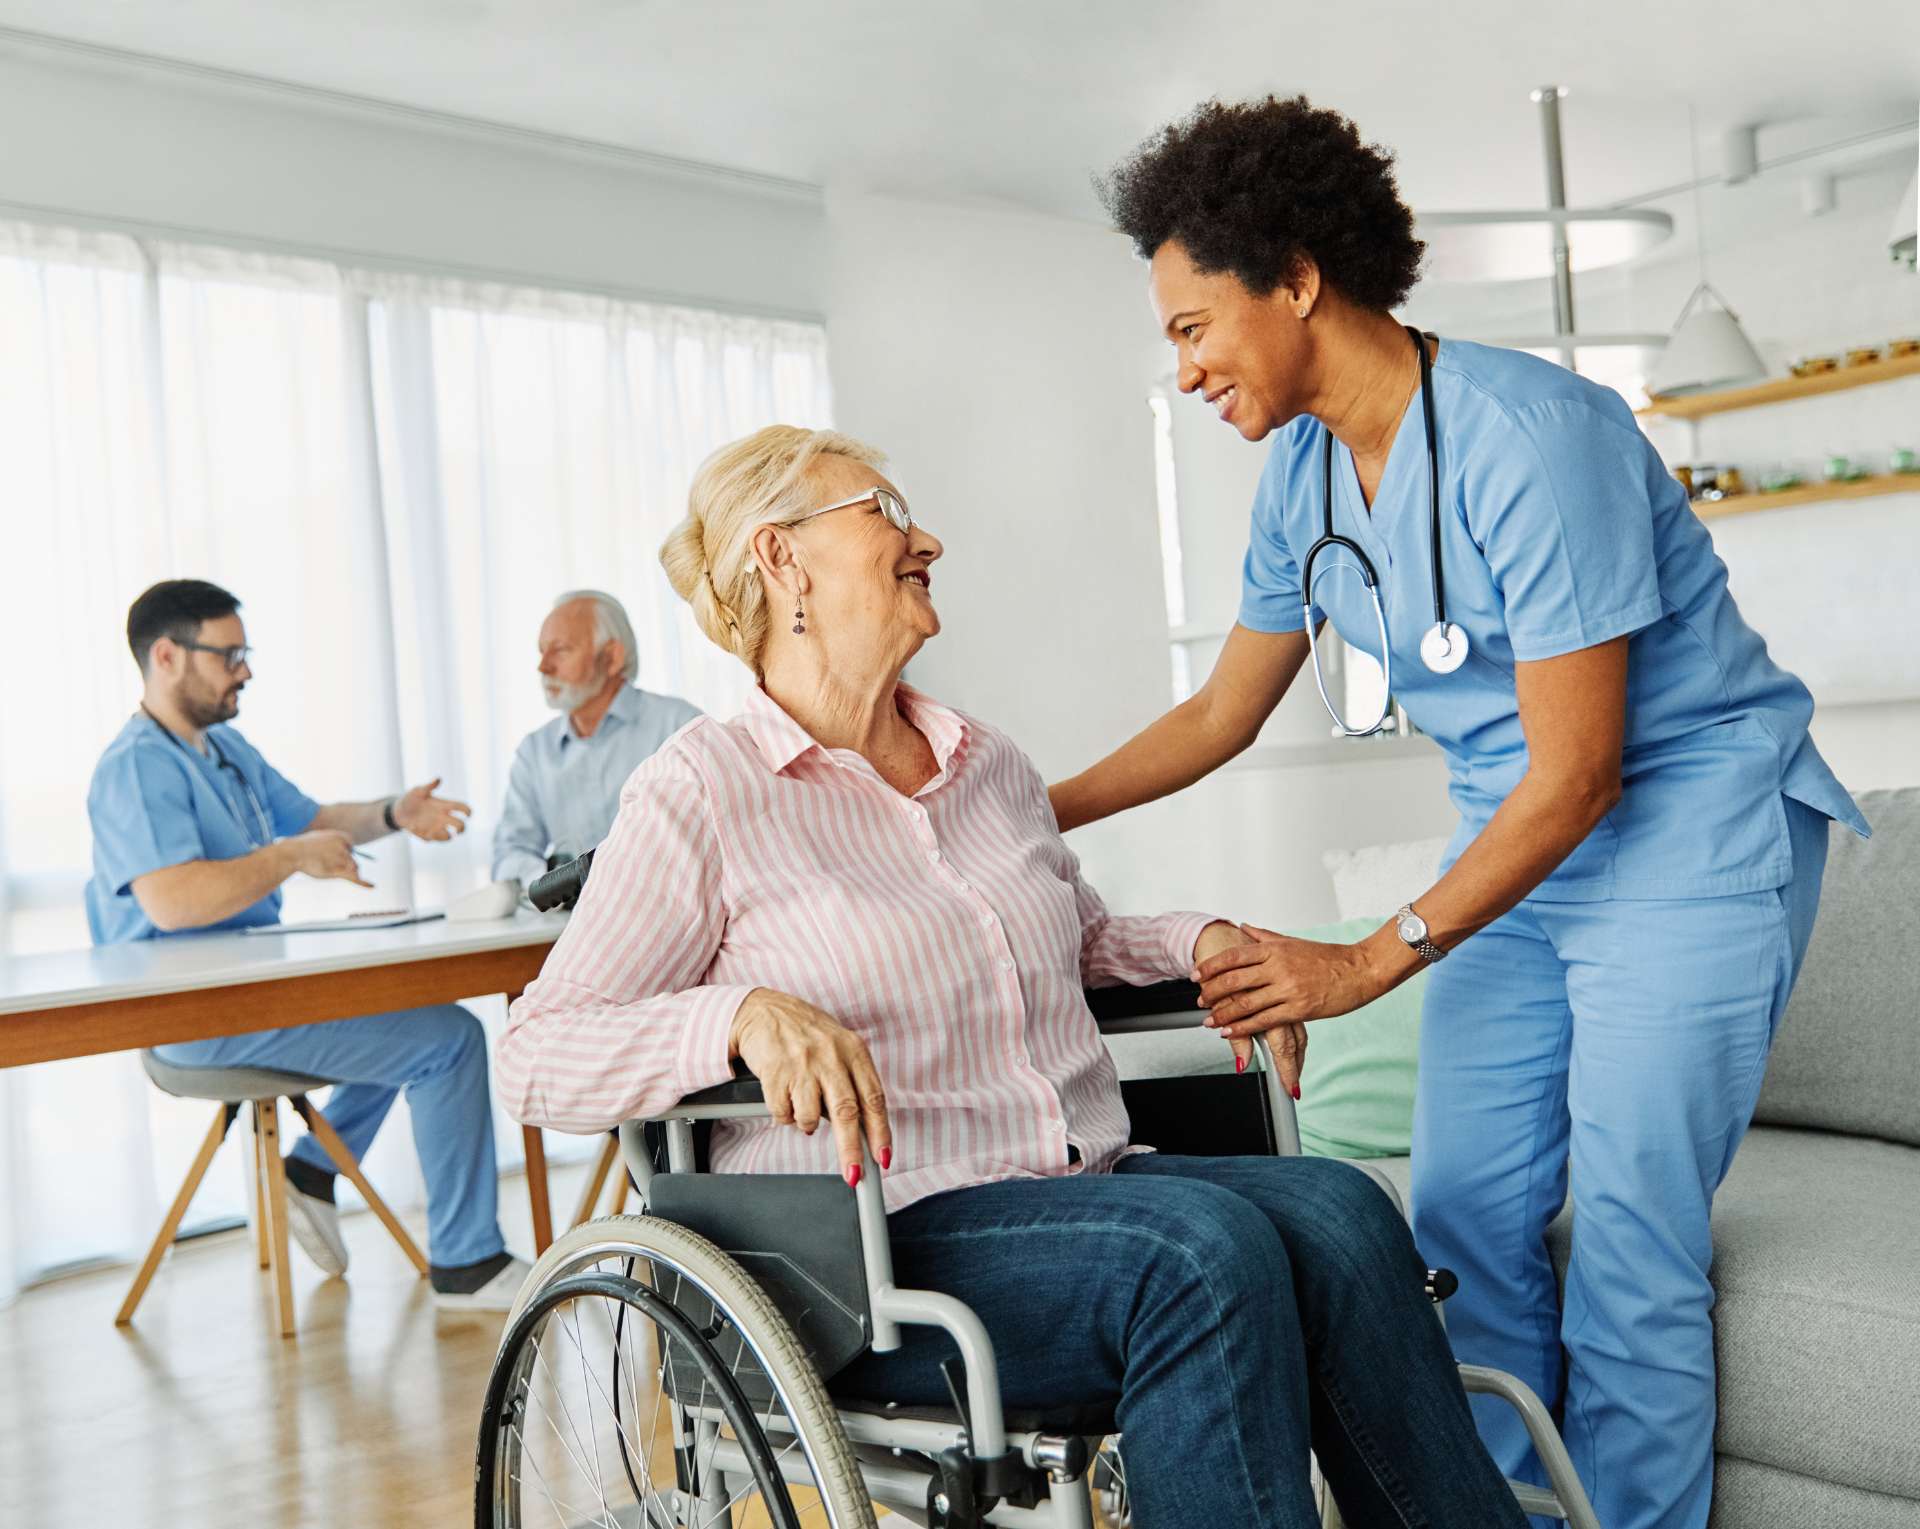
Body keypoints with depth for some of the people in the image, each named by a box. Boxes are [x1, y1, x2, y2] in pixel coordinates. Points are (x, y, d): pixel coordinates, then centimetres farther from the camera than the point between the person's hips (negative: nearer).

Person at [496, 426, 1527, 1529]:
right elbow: (537, 1057, -8)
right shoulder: (702, 795, -3)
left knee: (1336, 1212, -21)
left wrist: (1201, 942, 10)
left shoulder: (991, 763, 17)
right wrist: (748, 1014, -26)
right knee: (1202, 1248, -30)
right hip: (881, 1242, -6)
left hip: (1086, 1187, 6)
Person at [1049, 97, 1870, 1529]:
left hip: (1690, 830, -7)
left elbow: (1580, 771, -22)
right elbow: (1223, 712, 11)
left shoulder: (1528, 435, -23)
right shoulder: (1303, 475, 1)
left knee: (1628, 1245, -7)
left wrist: (1368, 964, -20)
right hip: (1519, 835, 7)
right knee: (1465, 1219, 5)